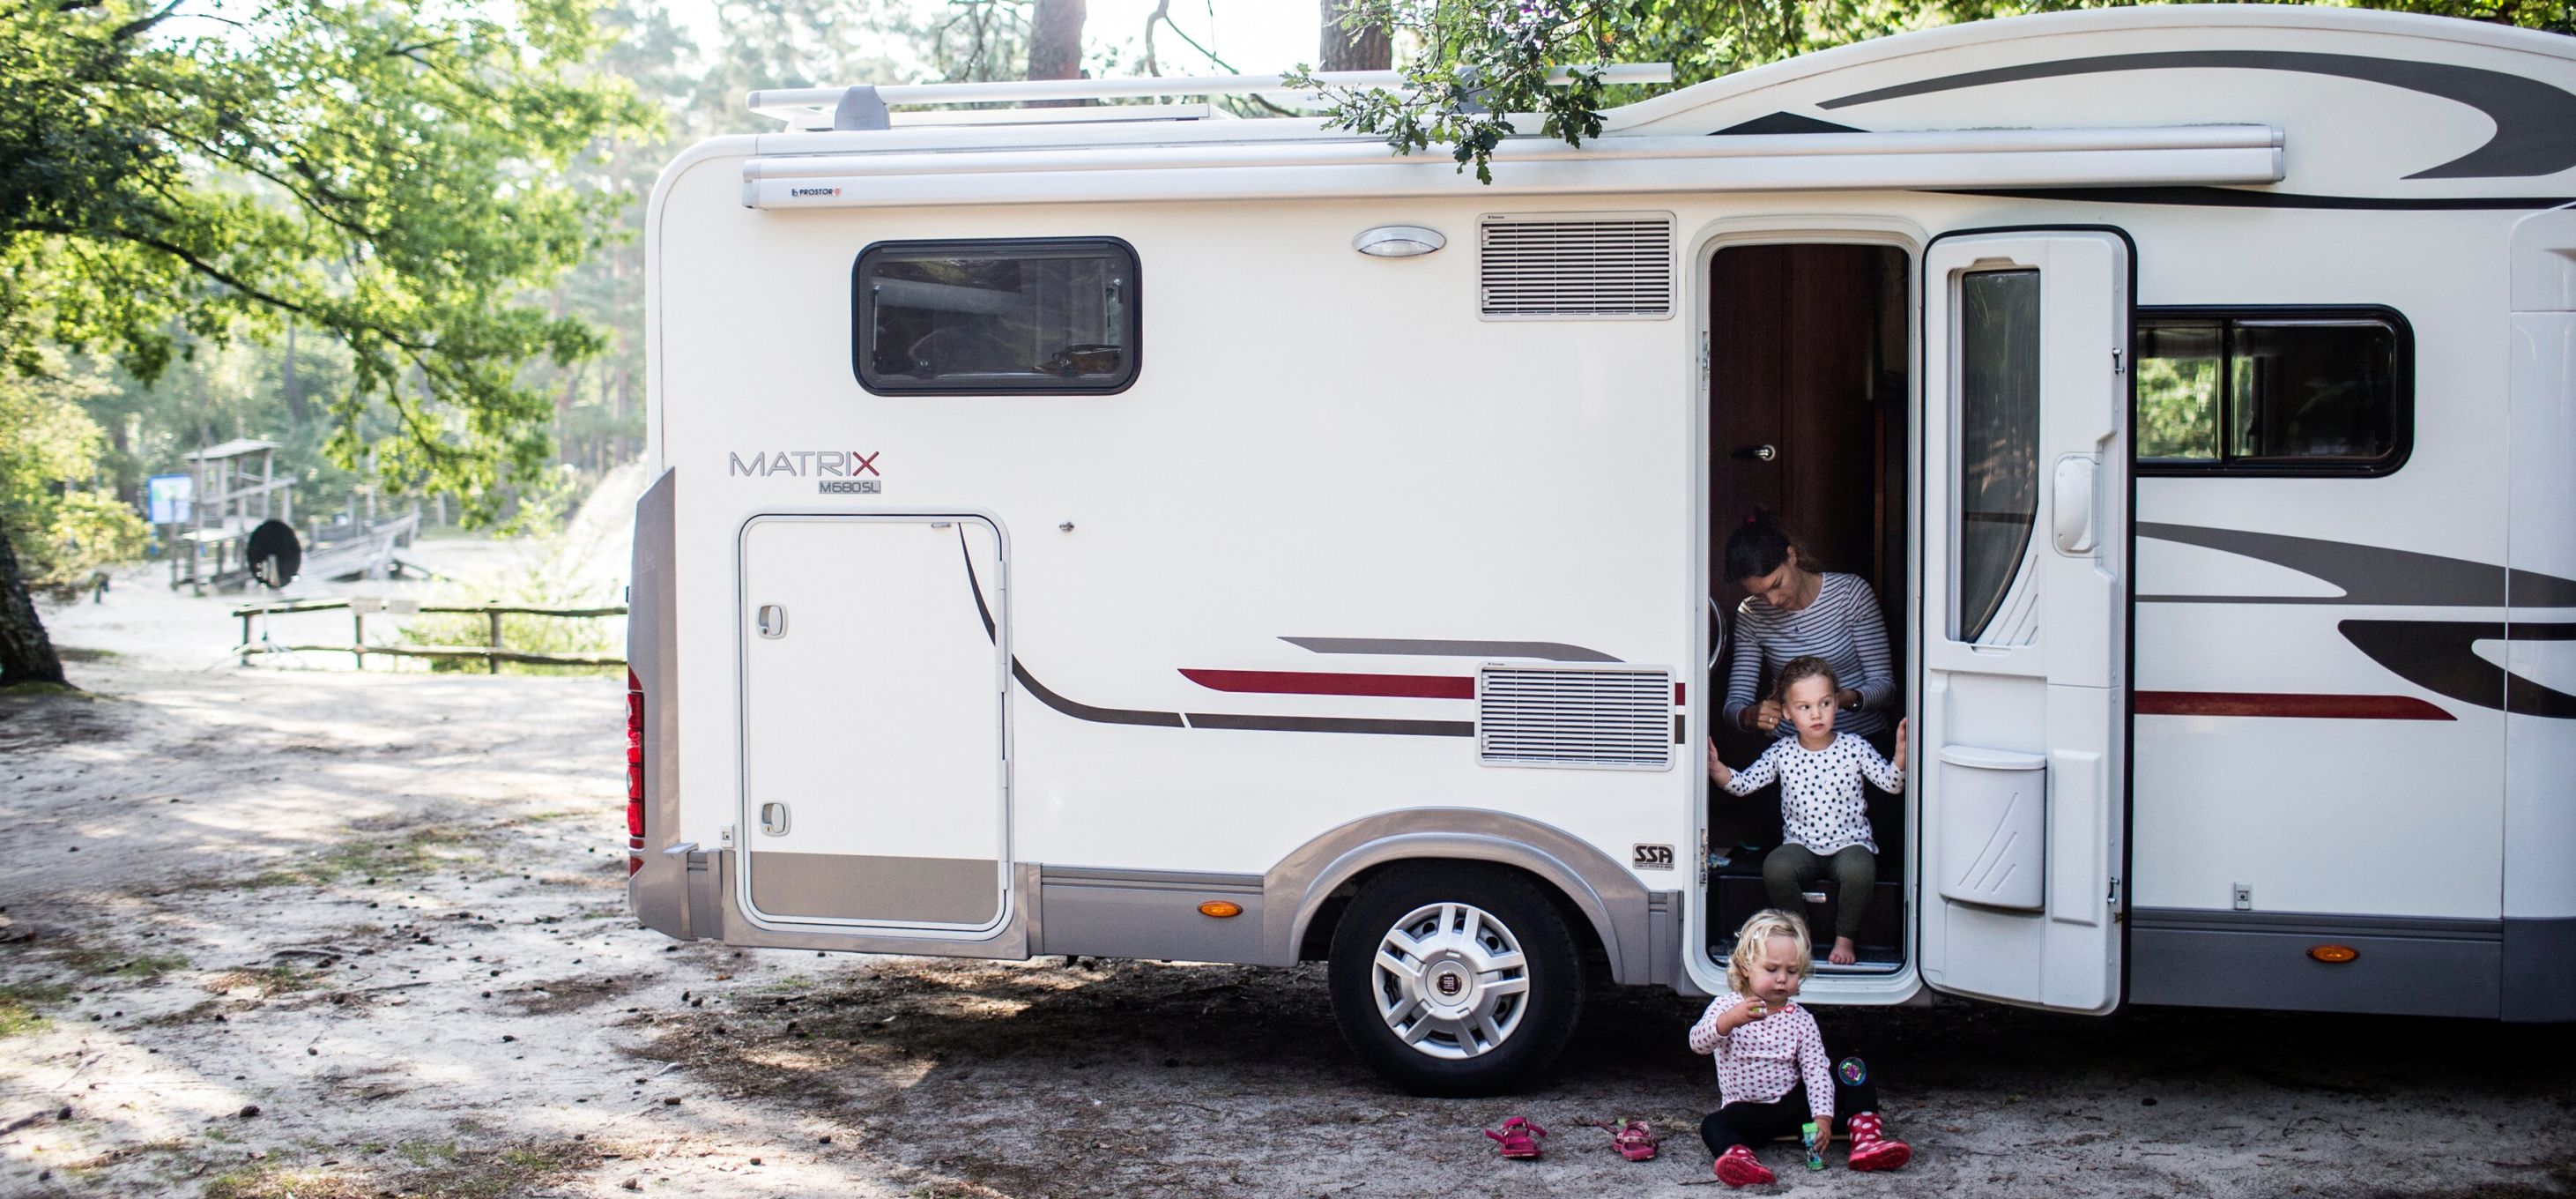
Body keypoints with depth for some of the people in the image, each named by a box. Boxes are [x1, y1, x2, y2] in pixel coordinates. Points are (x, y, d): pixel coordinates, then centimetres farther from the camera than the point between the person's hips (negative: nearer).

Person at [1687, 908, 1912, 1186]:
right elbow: (1698, 1043, -22)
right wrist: (1728, 1021, -43)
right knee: (1714, 1126, -35)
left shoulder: (1801, 1020, 1)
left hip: (1794, 1103, 3)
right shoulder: (1726, 1007, -5)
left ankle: (1866, 1140, -22)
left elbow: (1816, 1071, -7)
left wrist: (1823, 1118, -24)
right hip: (1747, 1109, -3)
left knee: (1855, 1071, -9)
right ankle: (1737, 1155, -63)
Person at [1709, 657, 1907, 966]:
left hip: (1850, 842, -1)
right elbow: (1743, 784, 2)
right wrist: (1716, 769, -17)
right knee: (1776, 867, -30)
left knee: (1857, 869, -35)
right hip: (1801, 844, 1)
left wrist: (1901, 754, -26)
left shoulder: (1854, 748, -3)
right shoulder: (1782, 753, 1)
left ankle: (1845, 938, -7)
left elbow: (1892, 784, -6)